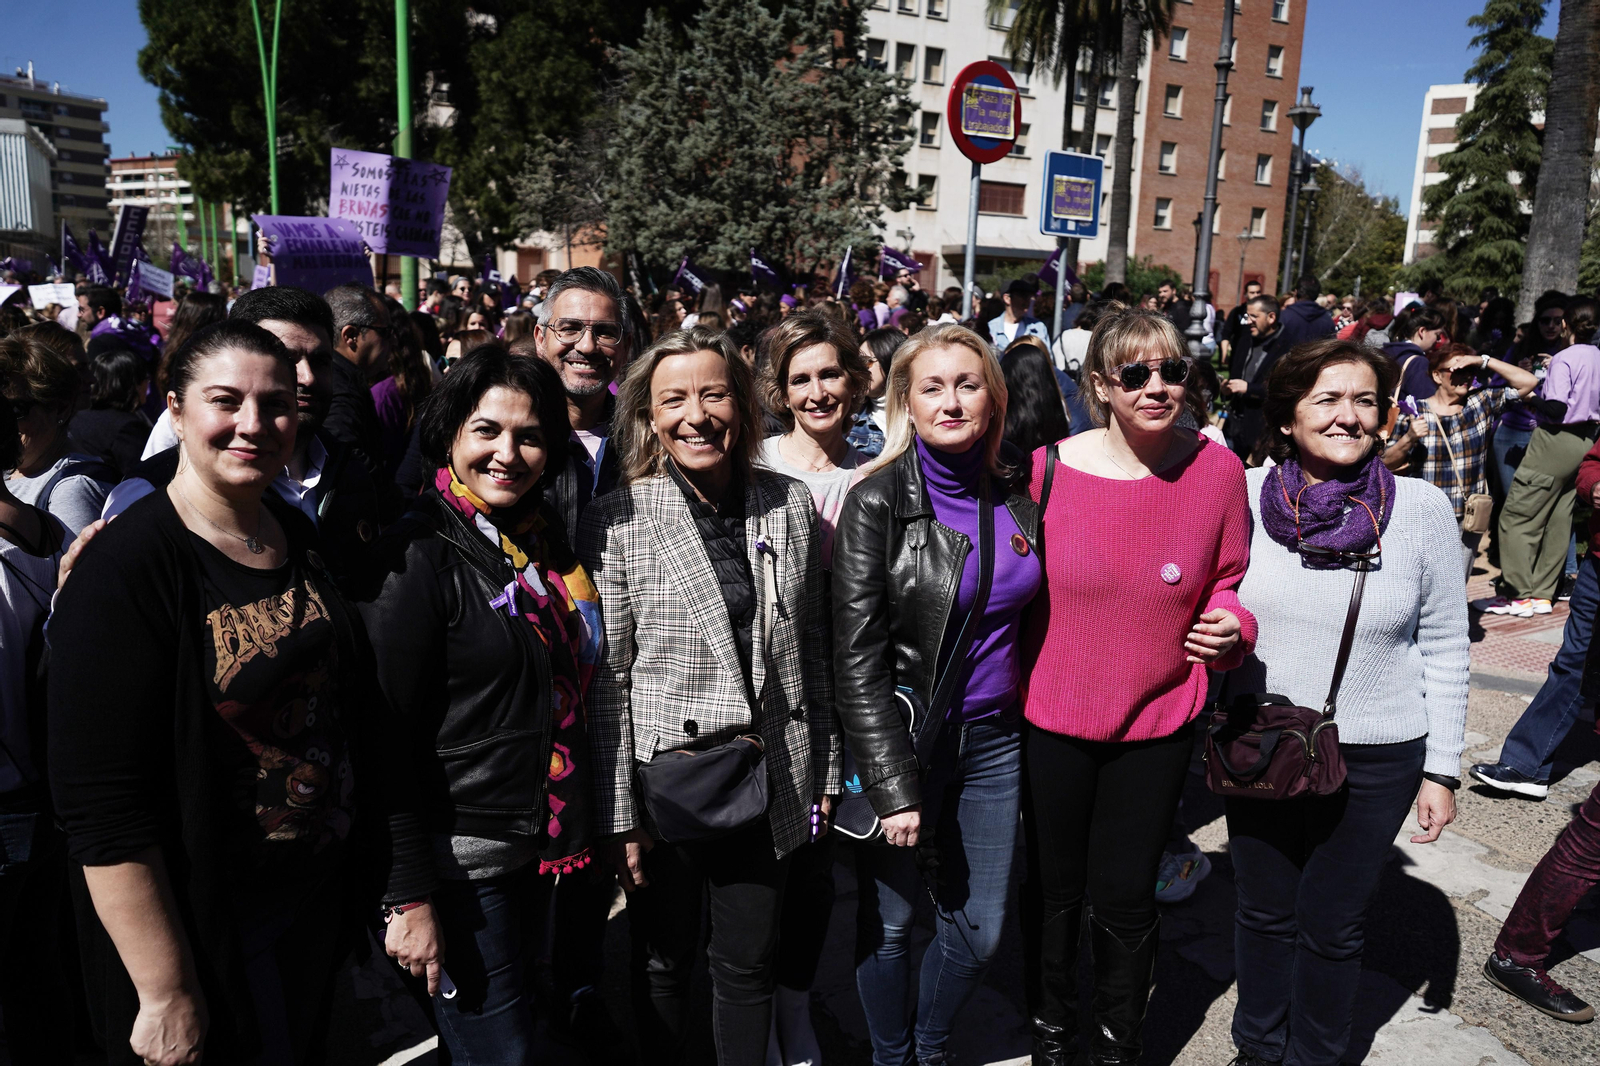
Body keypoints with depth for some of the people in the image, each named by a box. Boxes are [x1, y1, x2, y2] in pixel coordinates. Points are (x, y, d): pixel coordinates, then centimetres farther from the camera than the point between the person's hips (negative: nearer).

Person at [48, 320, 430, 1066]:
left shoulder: (302, 539, 1)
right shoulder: (125, 568, -19)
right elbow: (102, 808, -21)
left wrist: (406, 885, 9)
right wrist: (166, 995, -19)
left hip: (321, 905, 6)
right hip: (206, 934, -6)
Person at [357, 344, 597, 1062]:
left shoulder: (548, 542, 6)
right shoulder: (420, 553, -15)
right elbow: (388, 729, -16)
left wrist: (590, 831, 14)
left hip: (546, 845, 7)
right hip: (462, 859, -7)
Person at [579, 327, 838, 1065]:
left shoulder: (791, 505, 1)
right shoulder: (617, 521, -10)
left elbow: (812, 648, 7)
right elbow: (606, 680, -8)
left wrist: (825, 771, 9)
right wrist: (618, 812, -8)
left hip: (769, 780, 3)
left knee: (749, 963, 17)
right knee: (663, 963, 17)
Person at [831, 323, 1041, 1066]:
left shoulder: (1015, 496, 3)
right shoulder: (877, 503, -13)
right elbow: (857, 661, -15)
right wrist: (892, 787, -18)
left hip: (993, 742, 5)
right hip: (904, 740, -4)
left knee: (980, 929, 14)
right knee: (889, 924, 11)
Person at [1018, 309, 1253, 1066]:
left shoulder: (1218, 470, -8)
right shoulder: (1048, 468, -13)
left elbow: (1228, 582, 7)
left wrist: (1230, 626, -12)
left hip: (1157, 720, 1)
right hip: (1052, 717, 0)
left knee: (1126, 898, 14)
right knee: (1054, 889, 17)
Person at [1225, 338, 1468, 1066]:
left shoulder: (1423, 508, -9)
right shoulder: (1245, 496, -8)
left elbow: (1444, 648, -3)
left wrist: (1442, 770, -1)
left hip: (1376, 759, -1)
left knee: (1332, 925, 14)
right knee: (1264, 912, 17)